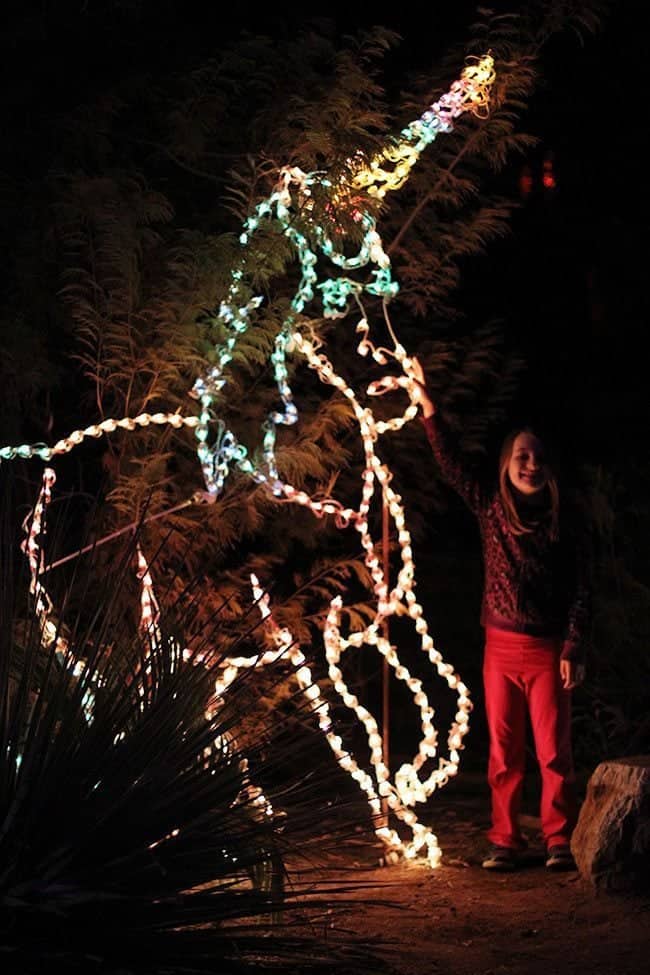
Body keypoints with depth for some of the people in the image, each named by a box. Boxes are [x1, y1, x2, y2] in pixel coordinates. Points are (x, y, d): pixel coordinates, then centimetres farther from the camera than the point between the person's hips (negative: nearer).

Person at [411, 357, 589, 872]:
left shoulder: (564, 518, -2)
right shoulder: (491, 507, 4)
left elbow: (581, 589, -2)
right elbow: (450, 464, 2)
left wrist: (574, 650, -7)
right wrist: (427, 405, -4)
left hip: (548, 650, -2)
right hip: (501, 647, 2)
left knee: (554, 751, -1)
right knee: (504, 752, 7)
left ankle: (560, 840, 9)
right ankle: (505, 841, 15)